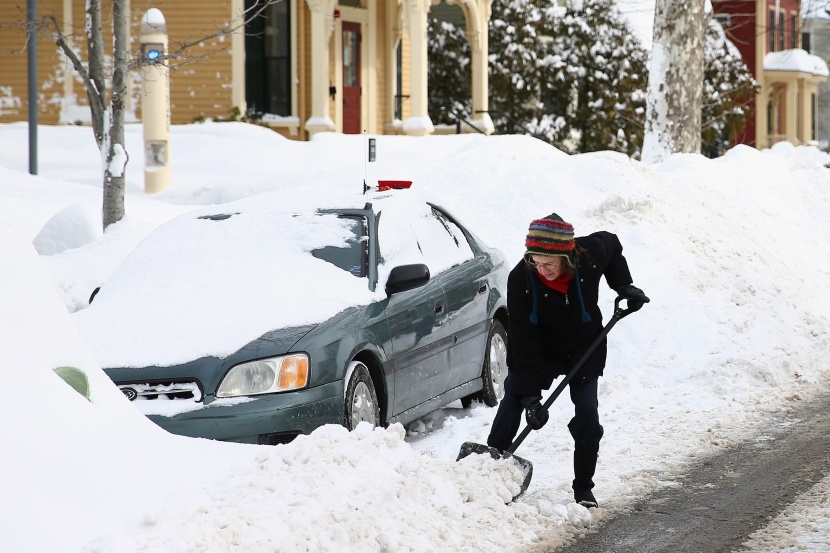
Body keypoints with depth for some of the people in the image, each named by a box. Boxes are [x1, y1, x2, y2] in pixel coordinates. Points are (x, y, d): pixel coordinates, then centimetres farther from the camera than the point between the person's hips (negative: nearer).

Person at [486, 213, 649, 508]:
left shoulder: (591, 255, -27)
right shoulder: (521, 280, -31)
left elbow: (612, 245, 3)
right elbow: (523, 341, -28)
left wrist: (624, 286, -5)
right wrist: (530, 395, -29)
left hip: (584, 351, 1)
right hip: (539, 353, -1)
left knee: (587, 417, -4)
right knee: (511, 404, -6)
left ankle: (583, 489, 10)